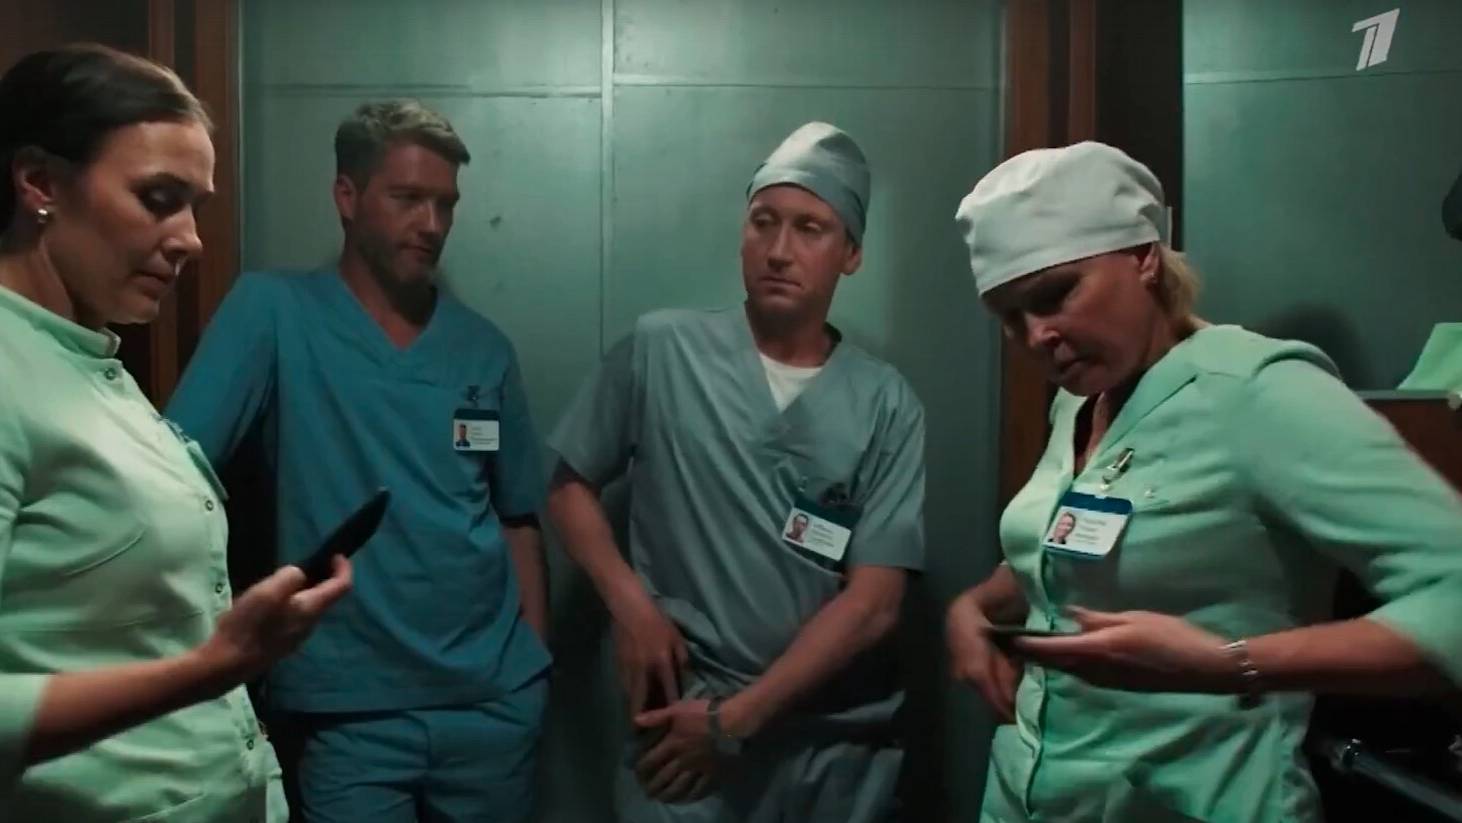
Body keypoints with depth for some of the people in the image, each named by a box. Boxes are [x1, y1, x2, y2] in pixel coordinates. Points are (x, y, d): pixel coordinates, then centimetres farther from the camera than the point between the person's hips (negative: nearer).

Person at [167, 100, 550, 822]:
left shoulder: (484, 348, 5)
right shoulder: (273, 310, -6)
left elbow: (518, 519, 10)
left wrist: (535, 667, 8)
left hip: (497, 700, 4)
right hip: (350, 707, -3)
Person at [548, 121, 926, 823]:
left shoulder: (887, 405, -3)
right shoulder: (661, 349, -3)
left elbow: (873, 604, -6)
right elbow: (570, 485, 6)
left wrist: (734, 718, -11)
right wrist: (630, 603, -9)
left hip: (839, 743, 1)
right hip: (682, 729, -1)